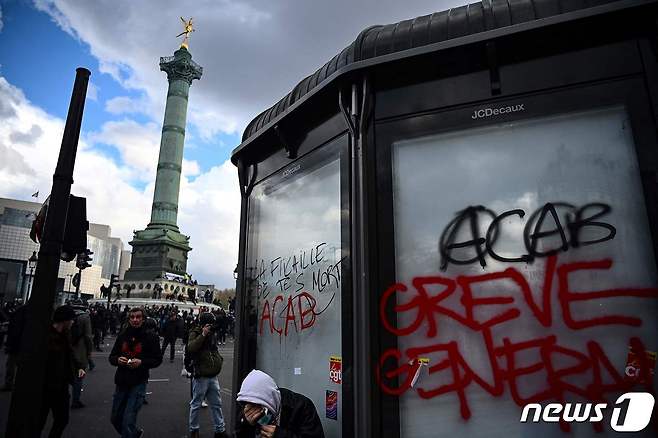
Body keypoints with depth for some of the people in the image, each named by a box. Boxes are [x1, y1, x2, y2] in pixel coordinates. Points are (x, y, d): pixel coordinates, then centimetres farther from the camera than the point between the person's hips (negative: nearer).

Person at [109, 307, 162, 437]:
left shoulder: (150, 337, -7)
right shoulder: (122, 336, 4)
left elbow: (158, 359, -4)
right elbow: (112, 357, 10)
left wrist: (141, 362, -20)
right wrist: (117, 360, -12)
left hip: (138, 383, -5)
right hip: (121, 382, 5)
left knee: (128, 421, -6)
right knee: (115, 418, 18)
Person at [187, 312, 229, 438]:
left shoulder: (212, 334, 13)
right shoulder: (195, 333, -7)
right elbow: (190, 348, -26)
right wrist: (203, 335, -27)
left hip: (213, 376, 6)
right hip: (200, 376, -6)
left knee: (216, 404, 11)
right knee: (196, 404, 6)